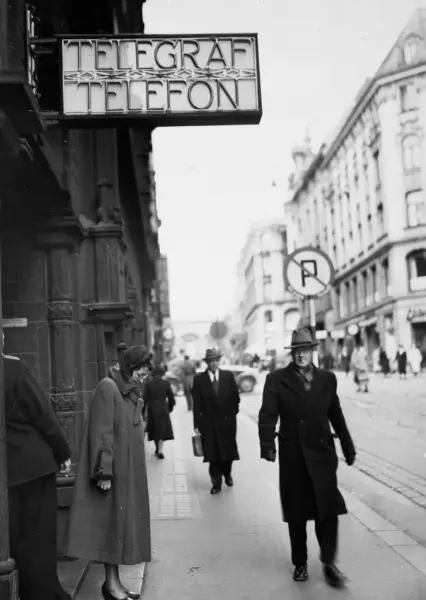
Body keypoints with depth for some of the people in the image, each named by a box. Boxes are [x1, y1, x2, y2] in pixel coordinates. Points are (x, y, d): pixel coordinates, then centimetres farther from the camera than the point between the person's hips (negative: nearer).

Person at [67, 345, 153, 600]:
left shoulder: (131, 392, 12)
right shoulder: (107, 388, -14)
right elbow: (102, 434, -18)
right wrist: (104, 472, -21)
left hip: (129, 470, 8)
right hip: (114, 470, -8)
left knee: (123, 521, 10)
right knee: (112, 521, -2)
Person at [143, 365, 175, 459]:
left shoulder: (148, 384, -5)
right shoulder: (166, 383, -3)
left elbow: (145, 398, -6)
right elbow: (171, 398, -1)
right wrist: (170, 408, 15)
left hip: (152, 409, 1)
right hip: (163, 409, -1)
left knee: (154, 429, 16)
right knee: (162, 429, 2)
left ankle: (158, 448, 27)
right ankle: (160, 450, -13)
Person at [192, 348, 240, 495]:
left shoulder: (228, 376, 1)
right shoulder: (199, 379, -3)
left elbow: (235, 396, 8)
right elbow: (197, 403, -4)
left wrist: (233, 412, 2)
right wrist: (197, 424, -6)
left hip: (227, 421, 1)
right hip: (208, 422, -1)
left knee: (228, 450, 9)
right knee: (212, 454, 2)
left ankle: (227, 474, 35)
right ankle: (216, 483, 15)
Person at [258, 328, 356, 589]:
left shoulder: (328, 379, 6)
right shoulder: (276, 380, -2)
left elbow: (336, 415, 12)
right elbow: (268, 415, -10)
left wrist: (348, 447, 14)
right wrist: (267, 445, -24)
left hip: (322, 450, 1)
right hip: (292, 453, -1)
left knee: (328, 507, -7)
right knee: (296, 512, 8)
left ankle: (329, 563, 7)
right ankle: (300, 563, 23)